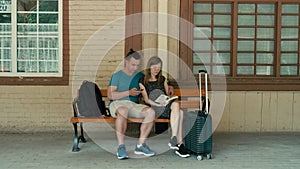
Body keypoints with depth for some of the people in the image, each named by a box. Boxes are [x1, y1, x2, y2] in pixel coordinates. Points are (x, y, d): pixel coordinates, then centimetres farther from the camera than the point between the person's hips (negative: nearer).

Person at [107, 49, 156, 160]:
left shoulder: (140, 76, 22)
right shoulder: (117, 76, 9)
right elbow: (110, 95, -3)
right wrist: (128, 93, -11)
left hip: (133, 105, 4)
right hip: (117, 104, -4)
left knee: (151, 112, -26)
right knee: (123, 111, -41)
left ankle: (140, 145, -20)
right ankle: (121, 147, -35)